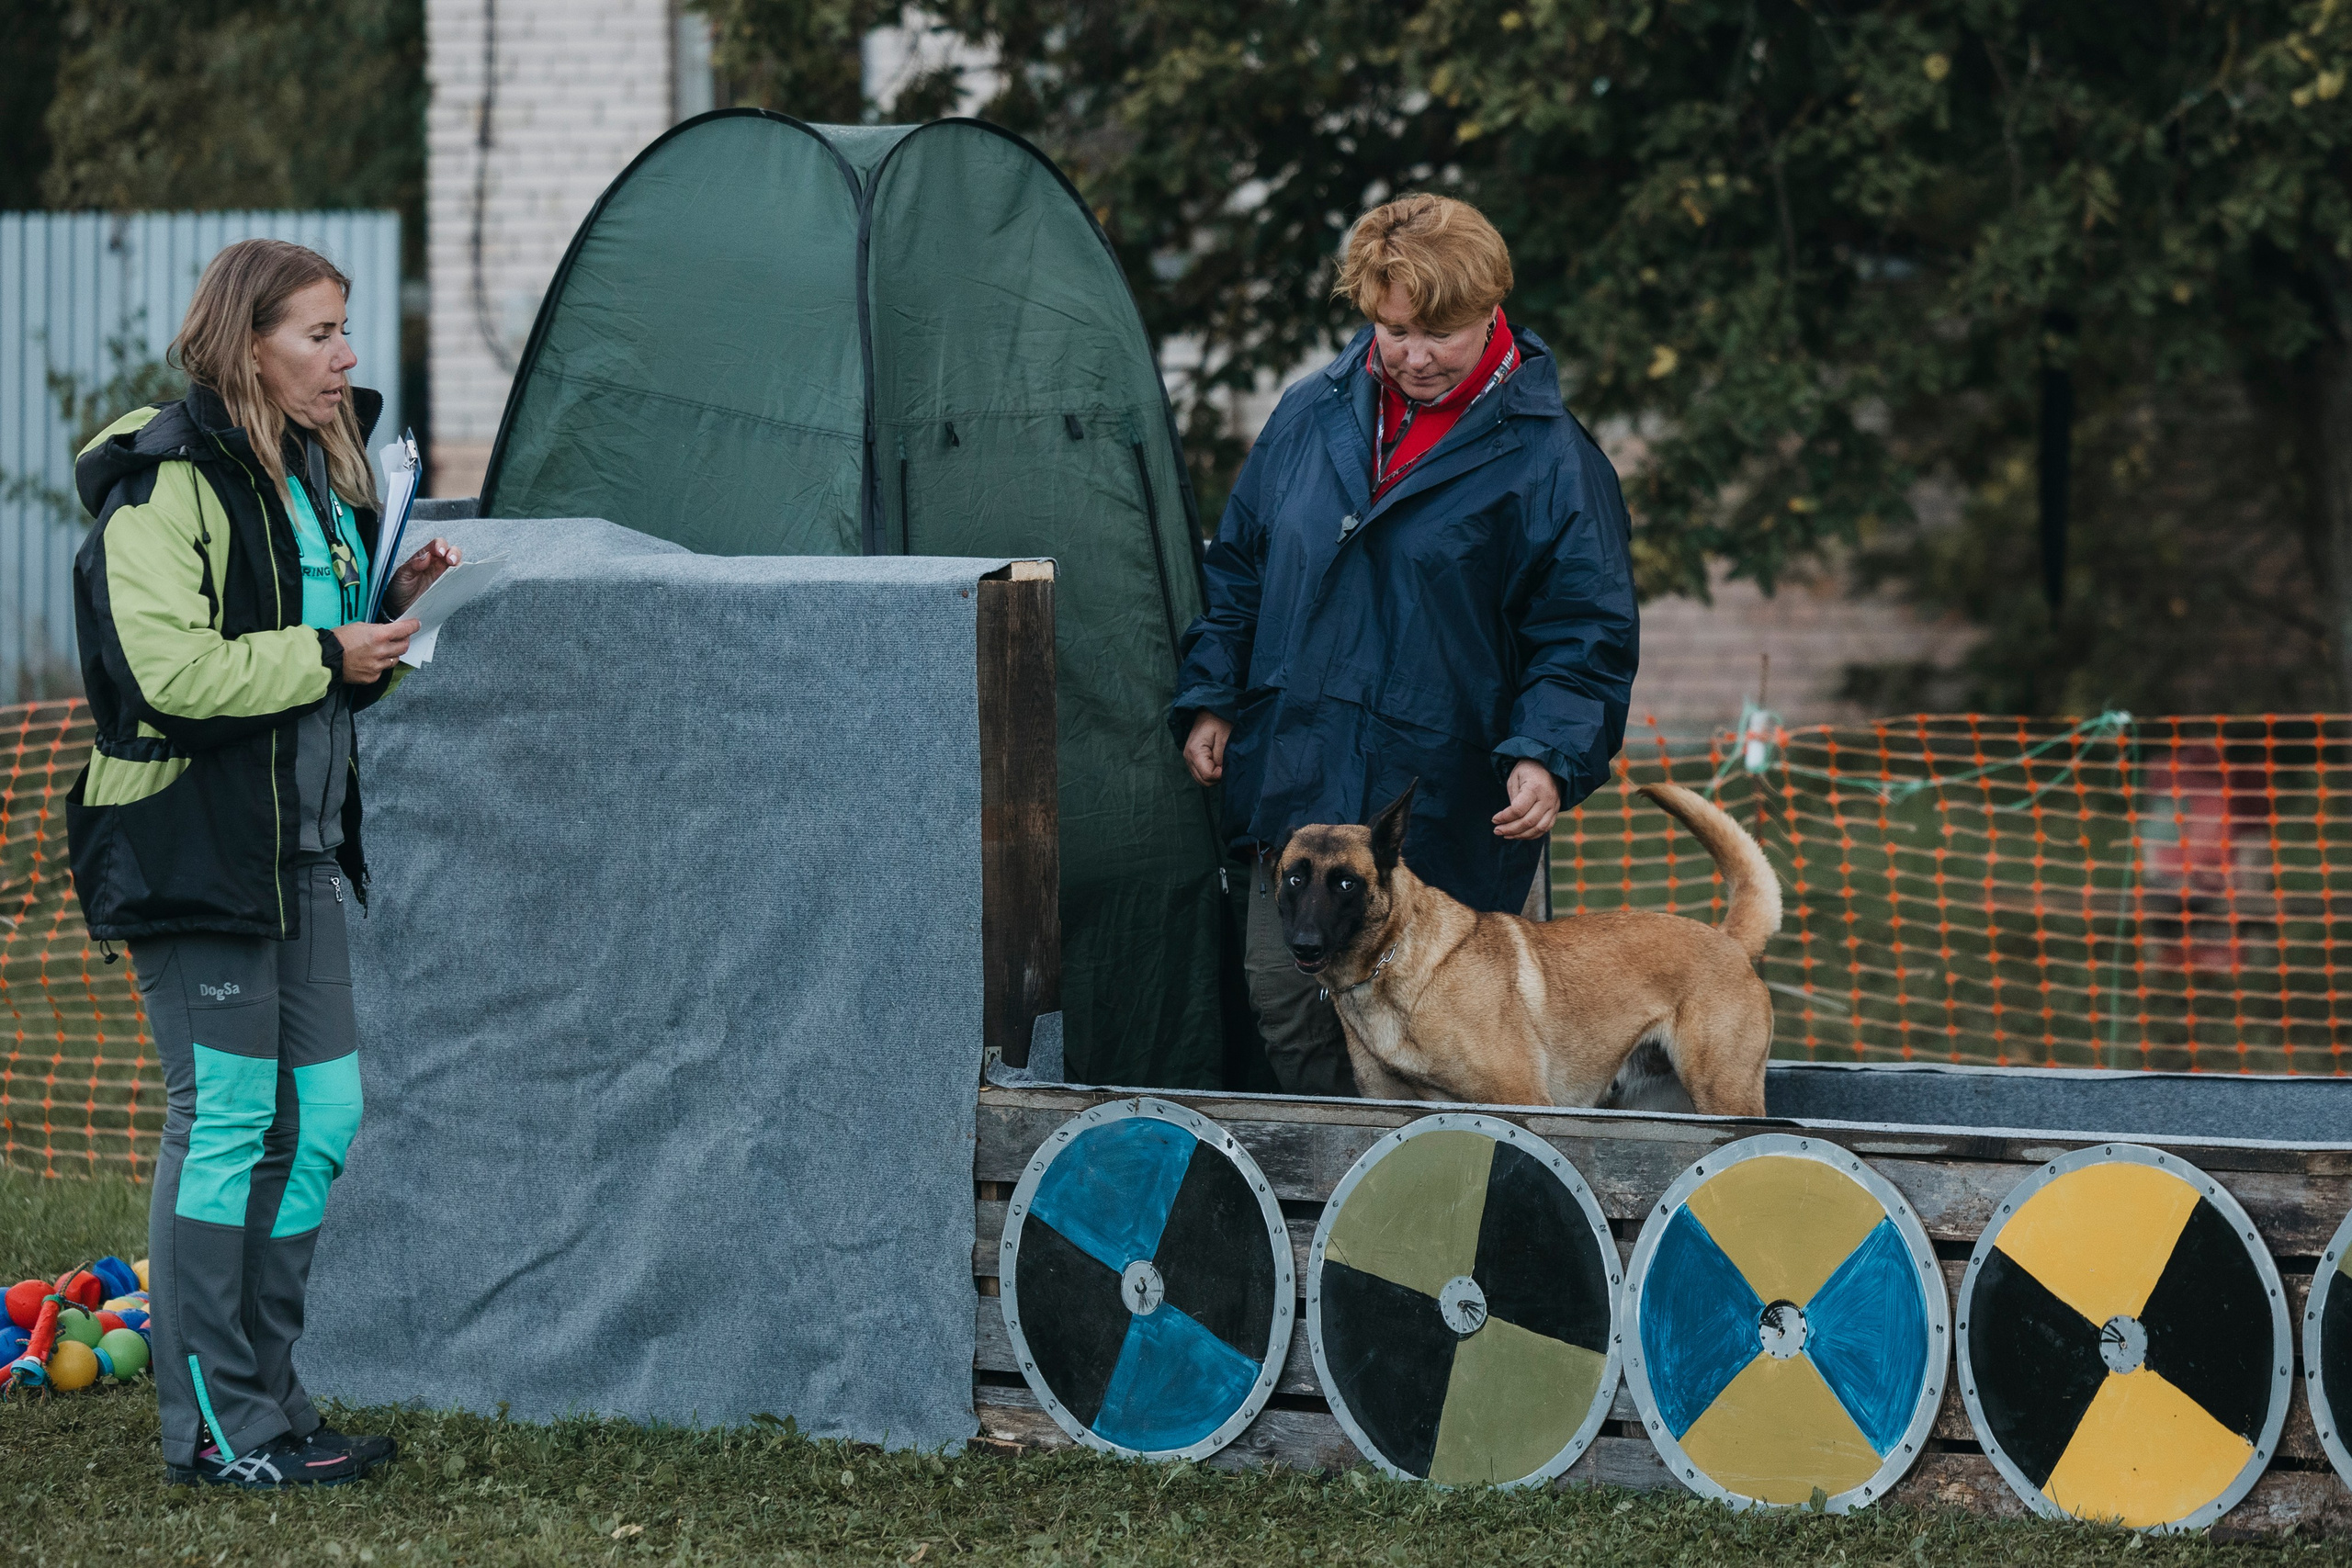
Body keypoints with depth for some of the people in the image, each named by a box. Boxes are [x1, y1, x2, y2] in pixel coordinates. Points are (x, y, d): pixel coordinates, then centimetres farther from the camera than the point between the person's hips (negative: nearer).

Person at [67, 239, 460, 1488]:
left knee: (320, 1113, 9)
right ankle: (212, 1423, 2)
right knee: (225, 1117, -5)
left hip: (301, 846, 9)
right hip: (192, 845, -9)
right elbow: (172, 670, -23)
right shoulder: (169, 482, -14)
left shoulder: (314, 475, 14)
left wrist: (392, 605, 5)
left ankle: (263, 1392, 19)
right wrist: (329, 653, -17)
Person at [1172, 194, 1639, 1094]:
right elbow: (1239, 565, 19)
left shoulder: (1549, 459, -6)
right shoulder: (1310, 418, 8)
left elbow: (1587, 635, -6)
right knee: (1284, 1007, 8)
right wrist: (1210, 699, 12)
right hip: (1293, 782, 5)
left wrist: (1550, 757, -20)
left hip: (1447, 811, -5)